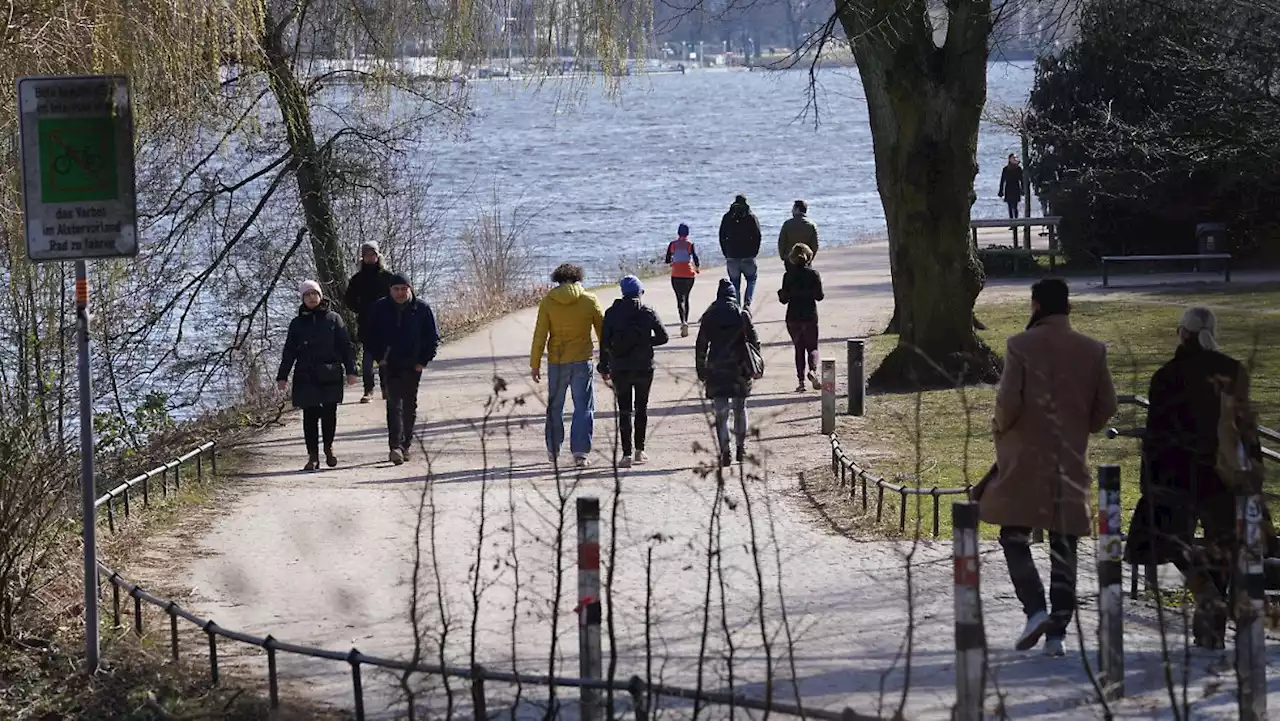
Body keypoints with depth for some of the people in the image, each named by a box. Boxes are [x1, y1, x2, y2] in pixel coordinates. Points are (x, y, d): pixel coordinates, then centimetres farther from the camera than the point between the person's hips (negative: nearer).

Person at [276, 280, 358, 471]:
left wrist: (350, 371, -1)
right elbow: (289, 352, 10)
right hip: (306, 377, 1)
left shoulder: (333, 319, 4)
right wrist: (282, 376, 5)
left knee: (329, 413, 0)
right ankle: (313, 457, 5)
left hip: (330, 376, -1)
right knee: (309, 416, 0)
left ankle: (328, 448, 22)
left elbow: (345, 346, 4)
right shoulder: (298, 323, 8)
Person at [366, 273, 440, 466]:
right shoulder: (380, 309, -1)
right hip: (389, 365, -1)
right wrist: (379, 357, -3)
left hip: (413, 365, 1)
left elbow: (433, 337, 4)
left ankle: (407, 444, 22)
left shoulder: (422, 309, -3)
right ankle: (396, 446, -21)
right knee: (394, 404, -12)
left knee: (410, 405, 10)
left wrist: (424, 361, -3)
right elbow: (371, 335, 8)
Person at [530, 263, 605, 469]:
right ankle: (580, 451, -5)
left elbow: (540, 335, -5)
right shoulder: (590, 301, -3)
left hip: (556, 362, 1)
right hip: (582, 361, -1)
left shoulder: (548, 301, -5)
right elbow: (603, 332, 2)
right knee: (584, 407, 4)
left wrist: (535, 364, 2)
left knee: (555, 407, 16)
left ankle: (553, 450, 25)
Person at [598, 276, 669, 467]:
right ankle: (639, 450, 18)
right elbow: (663, 337, -4)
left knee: (624, 411, 2)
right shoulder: (648, 312, -4)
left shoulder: (611, 313, -3)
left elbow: (604, 342, -3)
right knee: (641, 408, 16)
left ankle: (627, 454, -6)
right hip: (644, 368, 0)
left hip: (620, 369, 0)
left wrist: (604, 367, 4)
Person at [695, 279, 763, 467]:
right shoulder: (742, 315, -1)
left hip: (716, 369, -1)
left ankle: (725, 452, -9)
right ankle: (741, 448, 23)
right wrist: (758, 367, 7)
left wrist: (701, 371, 9)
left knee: (721, 412, 1)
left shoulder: (709, 317, 1)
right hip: (740, 368, 1)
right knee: (740, 408, 17)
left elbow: (701, 346, 3)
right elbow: (754, 342, 0)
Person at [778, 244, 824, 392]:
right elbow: (819, 296, -4)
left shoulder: (788, 276, -5)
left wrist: (780, 293, 17)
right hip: (810, 315, 0)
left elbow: (784, 299, -4)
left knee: (799, 348, 12)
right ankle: (813, 370, -19)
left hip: (793, 317, 0)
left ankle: (801, 380, 4)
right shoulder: (814, 274, -5)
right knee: (812, 347, 10)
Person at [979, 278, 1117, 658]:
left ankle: (1034, 609, -12)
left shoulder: (1021, 345, -9)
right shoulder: (1093, 350, 2)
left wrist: (1001, 426, 6)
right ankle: (1057, 632, 4)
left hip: (1025, 458, -3)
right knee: (1064, 547, 7)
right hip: (1072, 460, 3)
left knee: (1015, 536, 8)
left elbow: (1008, 399, -15)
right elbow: (1106, 406, 3)